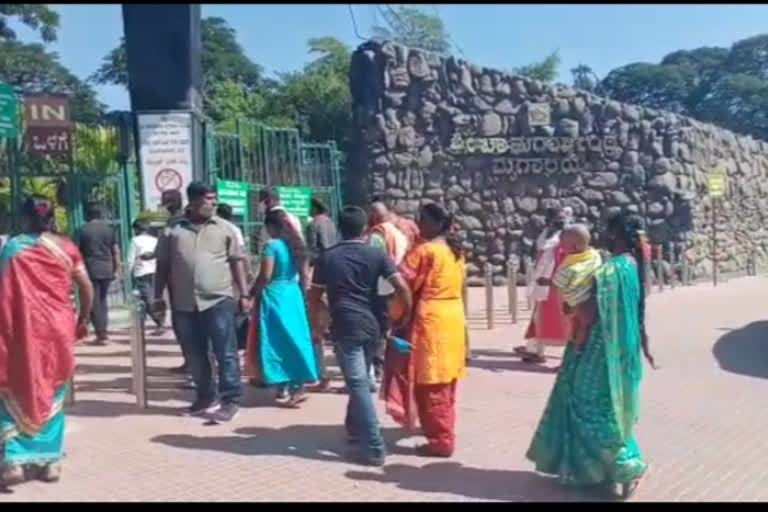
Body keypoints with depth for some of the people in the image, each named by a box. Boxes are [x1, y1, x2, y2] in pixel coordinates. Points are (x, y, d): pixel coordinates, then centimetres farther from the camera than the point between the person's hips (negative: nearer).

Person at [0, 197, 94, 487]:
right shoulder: (66, 247, 3)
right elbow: (87, 287, 2)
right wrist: (83, 320, 15)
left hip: (24, 329, -3)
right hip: (59, 328, 3)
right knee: (52, 395, 14)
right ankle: (51, 461, 17)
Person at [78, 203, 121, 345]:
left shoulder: (83, 230, -2)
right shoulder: (109, 228, 5)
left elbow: (79, 252, 0)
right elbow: (116, 251, 4)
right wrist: (116, 269, 11)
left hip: (91, 269, -3)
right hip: (107, 268, 3)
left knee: (94, 302, 1)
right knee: (103, 300, 16)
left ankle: (101, 334, -3)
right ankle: (103, 331, 16)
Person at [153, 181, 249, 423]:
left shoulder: (224, 229, 4)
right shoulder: (173, 230, 6)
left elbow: (236, 263, 5)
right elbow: (163, 265, 9)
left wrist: (244, 294, 0)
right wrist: (159, 296, 6)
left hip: (219, 300, -2)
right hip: (184, 304, 2)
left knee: (226, 353, -1)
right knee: (195, 355, 12)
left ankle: (231, 400, 7)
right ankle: (205, 396, 27)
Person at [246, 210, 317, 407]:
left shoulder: (271, 245, -12)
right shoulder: (295, 245, 8)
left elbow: (265, 276, -15)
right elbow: (303, 273, 10)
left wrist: (253, 293, -1)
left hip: (274, 296, -7)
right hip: (293, 295, 7)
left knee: (277, 341, 2)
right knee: (293, 339, 9)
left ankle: (282, 387, 5)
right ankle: (297, 386, 11)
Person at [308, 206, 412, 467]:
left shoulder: (328, 257, 2)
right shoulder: (376, 255, 3)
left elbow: (315, 296, 6)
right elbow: (402, 286, -7)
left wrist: (315, 324, 20)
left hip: (345, 327, -3)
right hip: (371, 325, 3)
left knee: (359, 385, -5)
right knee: (361, 380, 22)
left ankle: (375, 449, -8)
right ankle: (355, 430, 38)